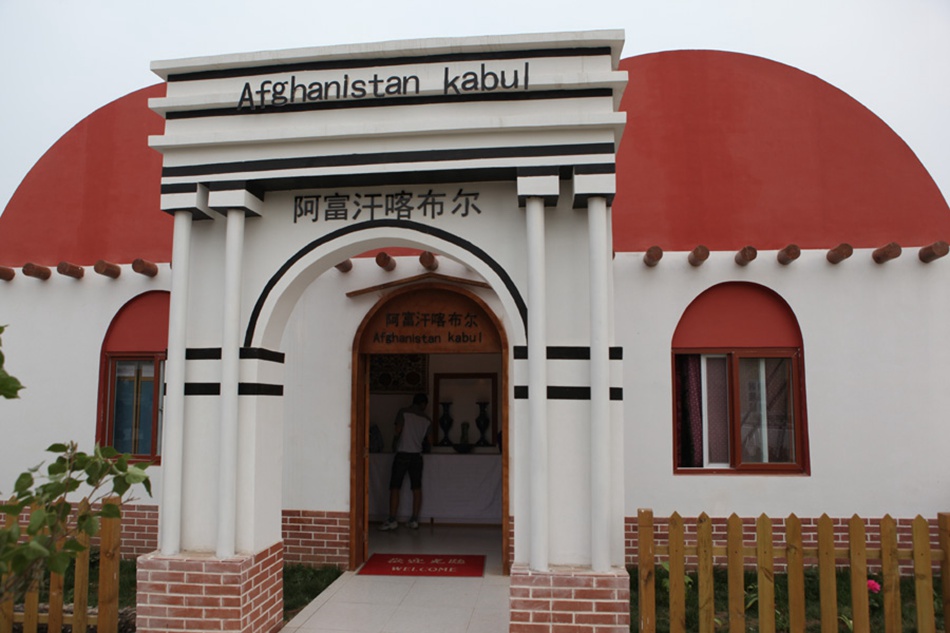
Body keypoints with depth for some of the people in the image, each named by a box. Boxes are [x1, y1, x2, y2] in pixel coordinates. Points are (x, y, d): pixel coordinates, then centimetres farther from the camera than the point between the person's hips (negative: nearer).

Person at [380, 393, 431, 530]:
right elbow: (426, 439, 14)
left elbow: (398, 431, -8)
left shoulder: (403, 412, -2)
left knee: (395, 488, 0)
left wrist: (394, 445, 10)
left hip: (402, 454, -3)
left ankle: (392, 520, -4)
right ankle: (414, 520, 9)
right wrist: (426, 449, 35)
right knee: (417, 488, 8)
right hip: (417, 455, 3)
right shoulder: (426, 419, 8)